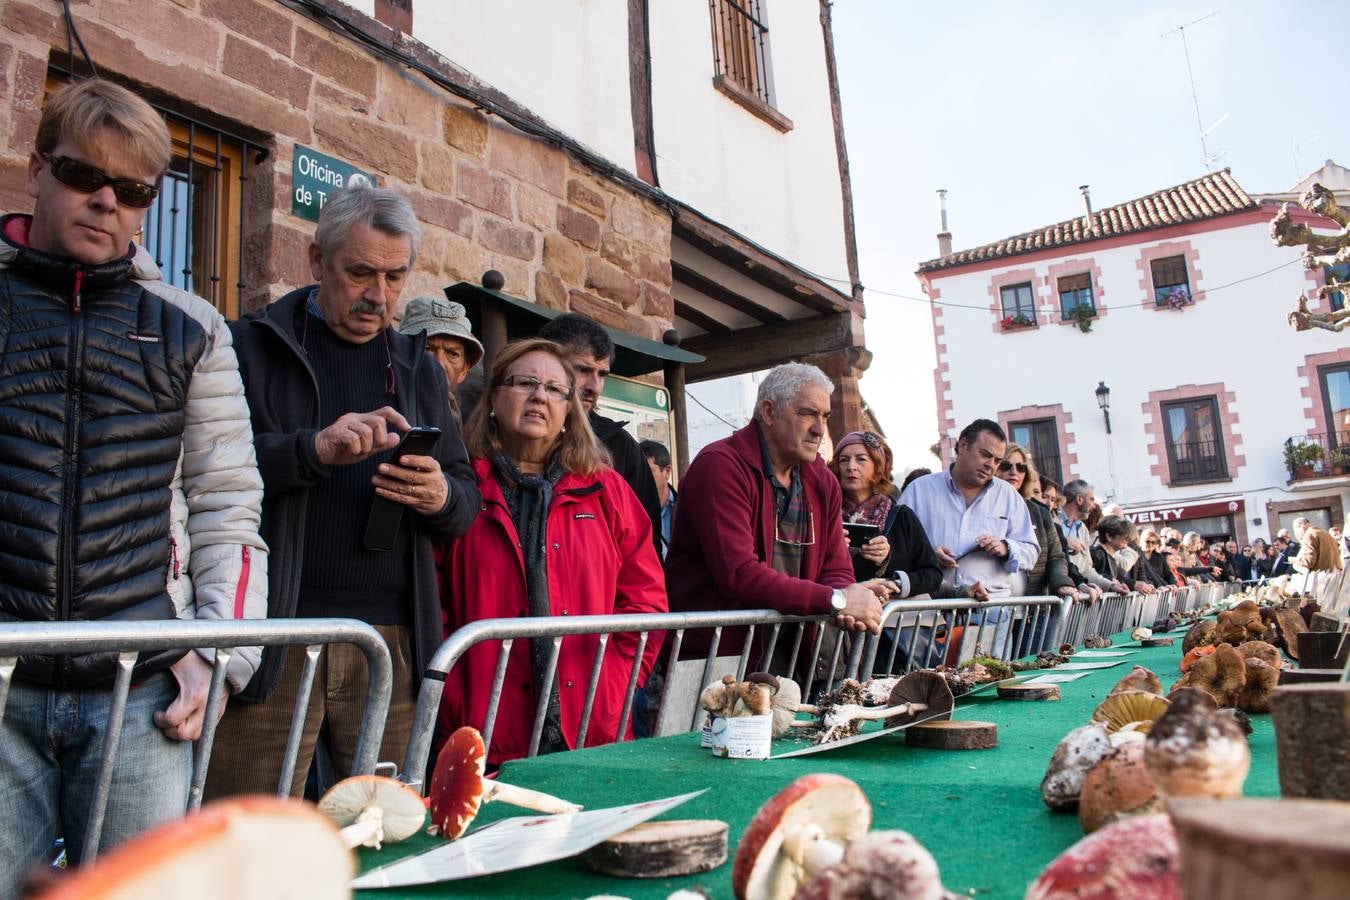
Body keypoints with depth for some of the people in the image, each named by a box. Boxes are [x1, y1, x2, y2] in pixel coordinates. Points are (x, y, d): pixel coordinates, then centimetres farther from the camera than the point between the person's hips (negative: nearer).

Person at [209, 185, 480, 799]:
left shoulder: (418, 369, 17)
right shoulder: (251, 346, 5)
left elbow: (467, 501, 17)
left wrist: (442, 496, -7)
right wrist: (312, 449, -21)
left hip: (391, 642, 3)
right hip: (273, 638, -3)